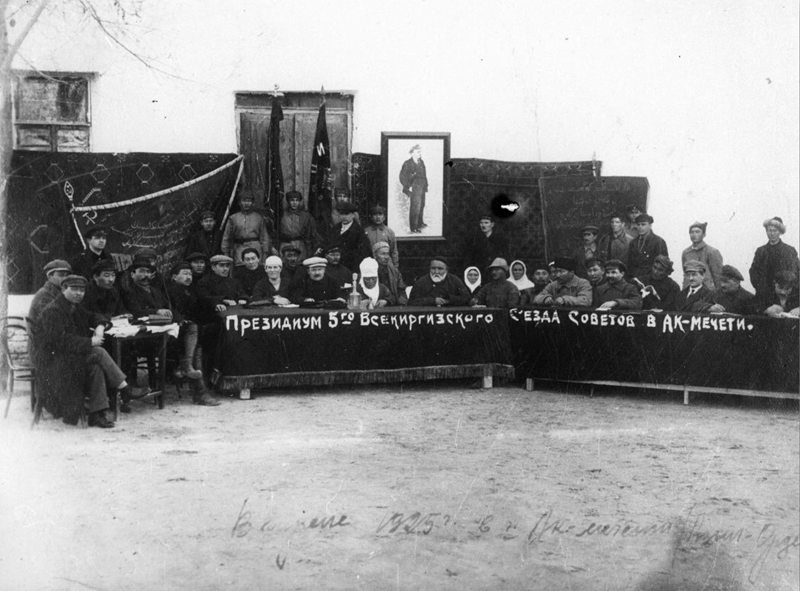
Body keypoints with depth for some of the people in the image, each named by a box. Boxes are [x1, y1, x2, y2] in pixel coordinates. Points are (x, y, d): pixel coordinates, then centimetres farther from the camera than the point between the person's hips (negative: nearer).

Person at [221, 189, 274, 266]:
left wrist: (265, 253, 4)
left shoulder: (259, 218, 11)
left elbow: (264, 237, 11)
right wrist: (226, 253, 8)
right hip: (239, 248, 0)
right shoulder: (233, 218, 12)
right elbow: (226, 237, 13)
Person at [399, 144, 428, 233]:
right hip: (414, 189, -7)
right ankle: (413, 228, -2)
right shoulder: (407, 164, -8)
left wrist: (426, 185, 12)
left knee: (422, 206, 15)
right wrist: (408, 186, -13)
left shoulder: (421, 162, 13)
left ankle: (420, 223, 31)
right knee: (415, 207, -7)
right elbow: (402, 176, -9)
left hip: (422, 189, 7)